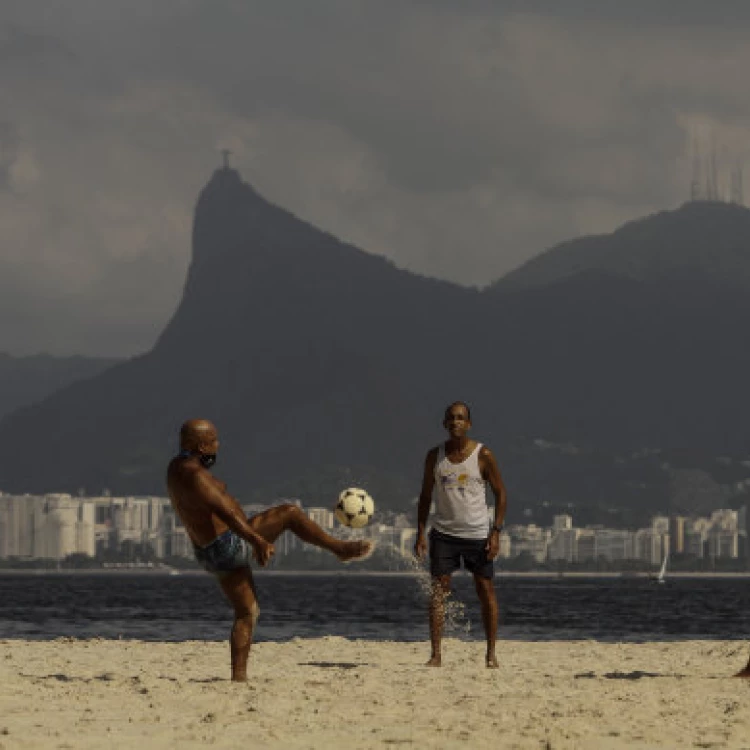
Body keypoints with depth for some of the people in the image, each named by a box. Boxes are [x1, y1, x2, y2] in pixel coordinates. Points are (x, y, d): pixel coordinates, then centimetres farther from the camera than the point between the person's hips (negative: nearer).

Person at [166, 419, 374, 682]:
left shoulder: (178, 468, 10)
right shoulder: (194, 475, -23)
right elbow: (225, 512, -30)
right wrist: (258, 541, -32)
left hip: (212, 554, 10)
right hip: (231, 544, -10)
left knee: (246, 613, 14)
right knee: (290, 513, -1)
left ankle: (239, 677, 9)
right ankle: (341, 549, 9)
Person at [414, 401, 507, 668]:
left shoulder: (483, 455, -3)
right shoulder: (434, 456, 5)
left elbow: (500, 493, 1)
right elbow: (425, 496, 11)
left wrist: (496, 531, -8)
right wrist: (421, 533, 2)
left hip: (477, 534, -2)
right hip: (444, 533, 2)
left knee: (486, 591, 2)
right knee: (438, 592, -7)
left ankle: (491, 653, 12)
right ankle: (436, 654, -7)